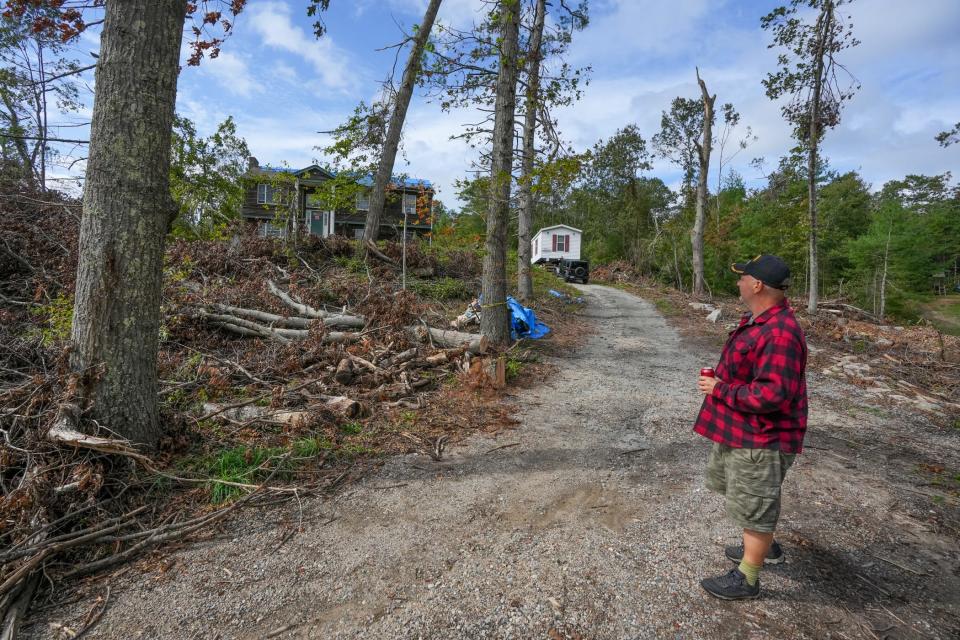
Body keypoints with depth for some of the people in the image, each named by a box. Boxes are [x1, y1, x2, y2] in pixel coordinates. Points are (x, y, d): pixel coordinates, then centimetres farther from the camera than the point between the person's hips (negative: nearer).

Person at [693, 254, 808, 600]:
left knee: (753, 505, 7)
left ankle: (746, 578, 27)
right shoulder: (759, 319, 7)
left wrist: (720, 389, -22)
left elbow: (772, 393, -32)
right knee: (734, 486, 27)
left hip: (762, 438, -11)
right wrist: (721, 379, 4)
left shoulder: (779, 333, -28)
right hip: (740, 429, 11)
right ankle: (764, 547, 48)